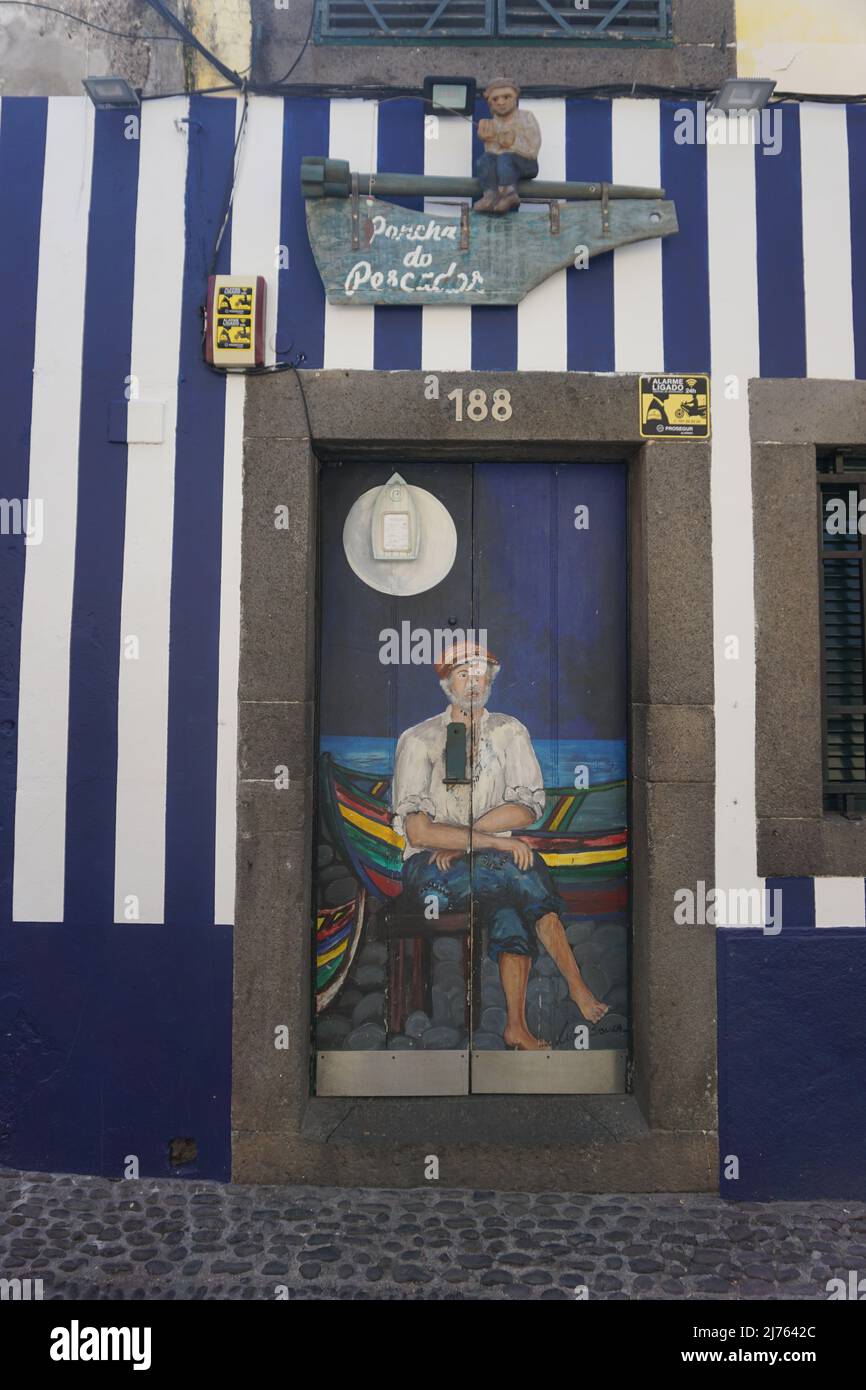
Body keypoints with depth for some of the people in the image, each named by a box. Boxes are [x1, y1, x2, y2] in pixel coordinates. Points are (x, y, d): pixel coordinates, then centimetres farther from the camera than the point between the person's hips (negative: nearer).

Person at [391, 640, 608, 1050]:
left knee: (510, 911, -29)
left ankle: (517, 1027, -21)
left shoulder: (510, 732, 8)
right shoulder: (418, 739, -2)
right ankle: (576, 986, -20)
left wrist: (461, 838, -14)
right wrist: (494, 841, -22)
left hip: (494, 863, 3)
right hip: (431, 868, -3)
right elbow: (417, 831, -13)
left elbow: (529, 806, -4)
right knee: (519, 872, -29)